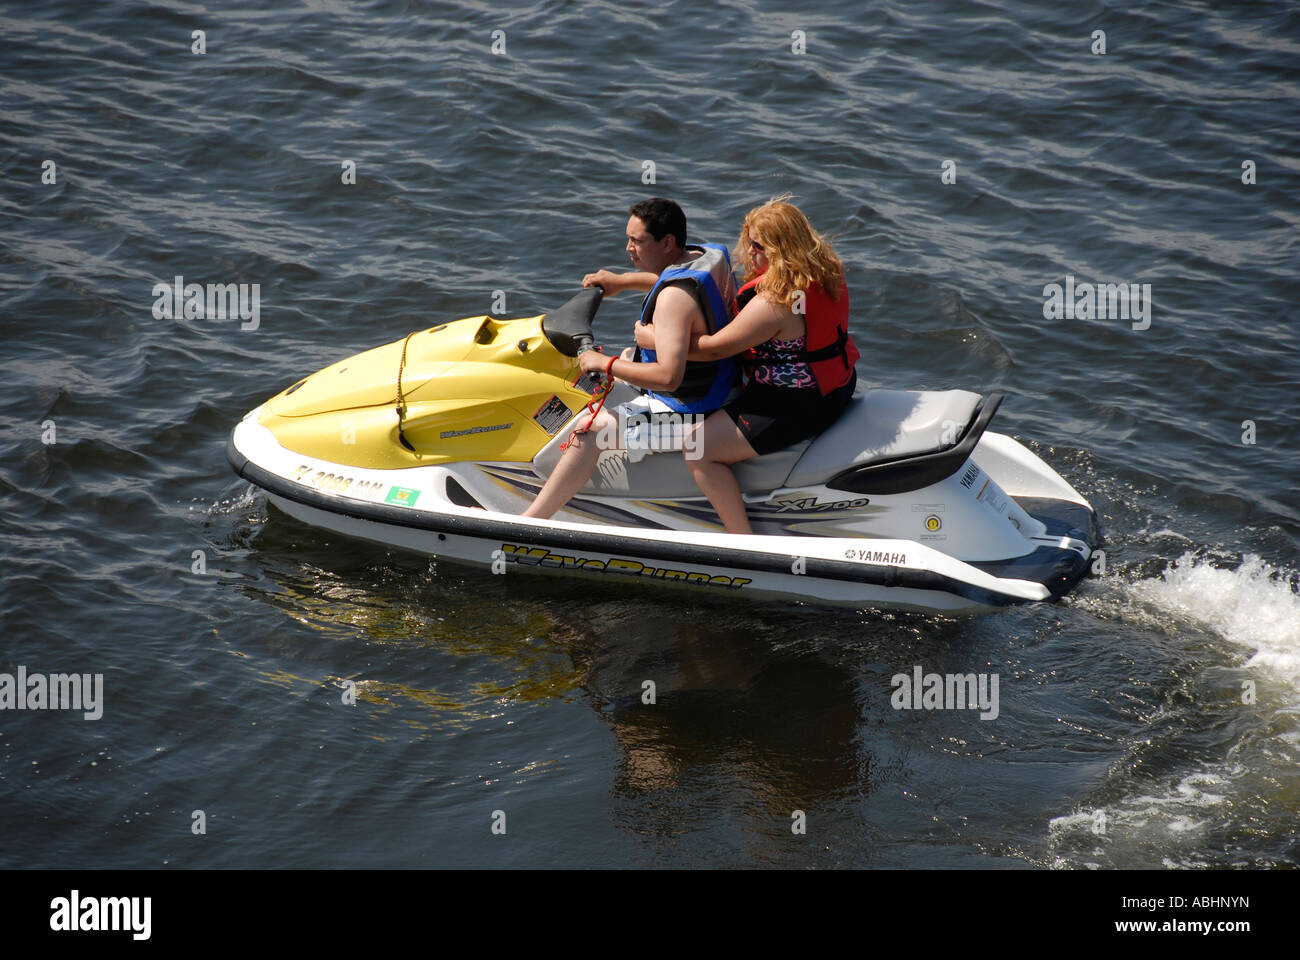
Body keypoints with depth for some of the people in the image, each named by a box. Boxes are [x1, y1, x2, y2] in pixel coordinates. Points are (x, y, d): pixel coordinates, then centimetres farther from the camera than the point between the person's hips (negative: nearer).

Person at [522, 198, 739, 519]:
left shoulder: (674, 297, -30)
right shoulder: (712, 255, -2)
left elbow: (668, 377, -36)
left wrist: (606, 364, -25)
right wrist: (623, 281, 14)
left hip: (688, 412, -11)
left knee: (590, 427, -16)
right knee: (630, 355, 31)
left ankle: (529, 521, -16)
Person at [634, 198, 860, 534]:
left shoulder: (774, 301, -28)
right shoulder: (827, 274, 0)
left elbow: (714, 348, -22)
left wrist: (654, 339, -10)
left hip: (795, 406, -11)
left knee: (697, 449, -7)